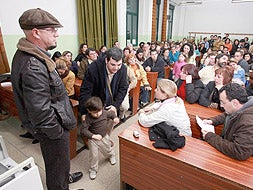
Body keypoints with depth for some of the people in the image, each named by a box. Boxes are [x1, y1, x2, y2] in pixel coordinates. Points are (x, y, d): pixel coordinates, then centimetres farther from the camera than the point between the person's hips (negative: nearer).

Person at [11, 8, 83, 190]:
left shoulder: (26, 55, 3)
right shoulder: (33, 66, -30)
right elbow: (40, 111, -30)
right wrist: (57, 133, -18)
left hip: (51, 123, 10)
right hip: (51, 128, -10)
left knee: (57, 160, 32)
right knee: (58, 162, 15)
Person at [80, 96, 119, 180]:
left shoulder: (104, 112, -15)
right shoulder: (88, 118, -27)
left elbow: (111, 113, 6)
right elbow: (83, 130, -27)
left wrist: (115, 118, -13)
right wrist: (93, 136, -33)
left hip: (104, 137, 4)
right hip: (93, 139, -3)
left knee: (107, 150, 24)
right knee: (93, 155, 4)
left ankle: (111, 155, 60)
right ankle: (93, 169, 31)